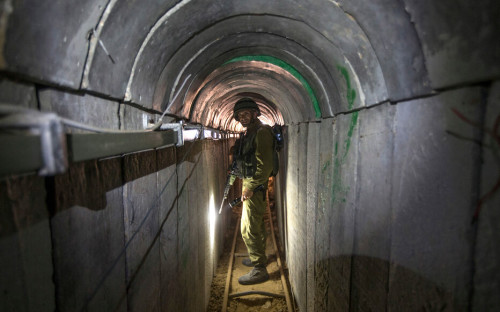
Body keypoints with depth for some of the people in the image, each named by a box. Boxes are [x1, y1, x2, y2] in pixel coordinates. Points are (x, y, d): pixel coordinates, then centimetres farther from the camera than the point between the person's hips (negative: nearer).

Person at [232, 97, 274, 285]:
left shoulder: (261, 132, -17)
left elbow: (265, 166, -23)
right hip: (250, 185, 10)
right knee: (257, 224, 21)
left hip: (256, 187, -10)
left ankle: (259, 269, 2)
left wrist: (250, 188, -21)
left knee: (249, 229, -7)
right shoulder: (249, 133, 14)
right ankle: (258, 256, 38)